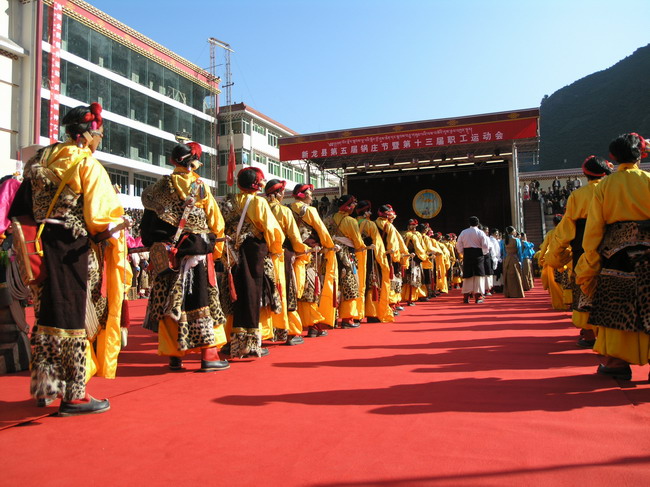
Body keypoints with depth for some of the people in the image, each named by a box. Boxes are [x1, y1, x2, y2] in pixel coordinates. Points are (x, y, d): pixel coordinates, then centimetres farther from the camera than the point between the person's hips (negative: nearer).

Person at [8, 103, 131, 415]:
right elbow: (101, 216, -13)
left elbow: (21, 208, 13)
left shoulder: (41, 159, 11)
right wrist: (116, 227, 5)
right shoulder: (88, 165, -10)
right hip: (75, 250, -7)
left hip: (43, 247, 7)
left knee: (48, 312, 17)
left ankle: (45, 385, 29)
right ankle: (74, 395, 7)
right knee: (74, 316, -1)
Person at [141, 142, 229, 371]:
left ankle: (174, 355, 16)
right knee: (202, 301, 2)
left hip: (167, 254, 2)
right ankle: (209, 355, 3)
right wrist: (216, 249, 10)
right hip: (198, 253, -2)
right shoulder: (201, 187, -2)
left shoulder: (162, 186, 4)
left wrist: (155, 246, 14)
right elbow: (216, 222, -1)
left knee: (170, 302, 9)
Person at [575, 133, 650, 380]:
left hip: (614, 253, 1)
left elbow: (593, 228, 0)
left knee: (614, 308, 6)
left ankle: (617, 361, 6)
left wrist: (588, 264, 4)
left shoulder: (604, 186, 3)